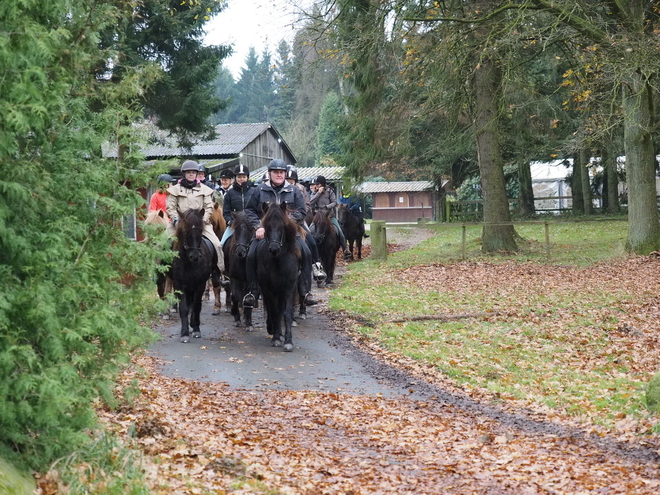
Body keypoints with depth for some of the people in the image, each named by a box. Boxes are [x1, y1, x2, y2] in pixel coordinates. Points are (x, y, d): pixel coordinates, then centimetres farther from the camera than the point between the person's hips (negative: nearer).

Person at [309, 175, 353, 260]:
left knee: (340, 233, -6)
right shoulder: (315, 192, 5)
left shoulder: (329, 191, 0)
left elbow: (334, 202, -4)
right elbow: (311, 202, -9)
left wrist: (327, 207, -21)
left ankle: (345, 251, 2)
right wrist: (318, 193, -12)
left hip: (330, 215, -1)